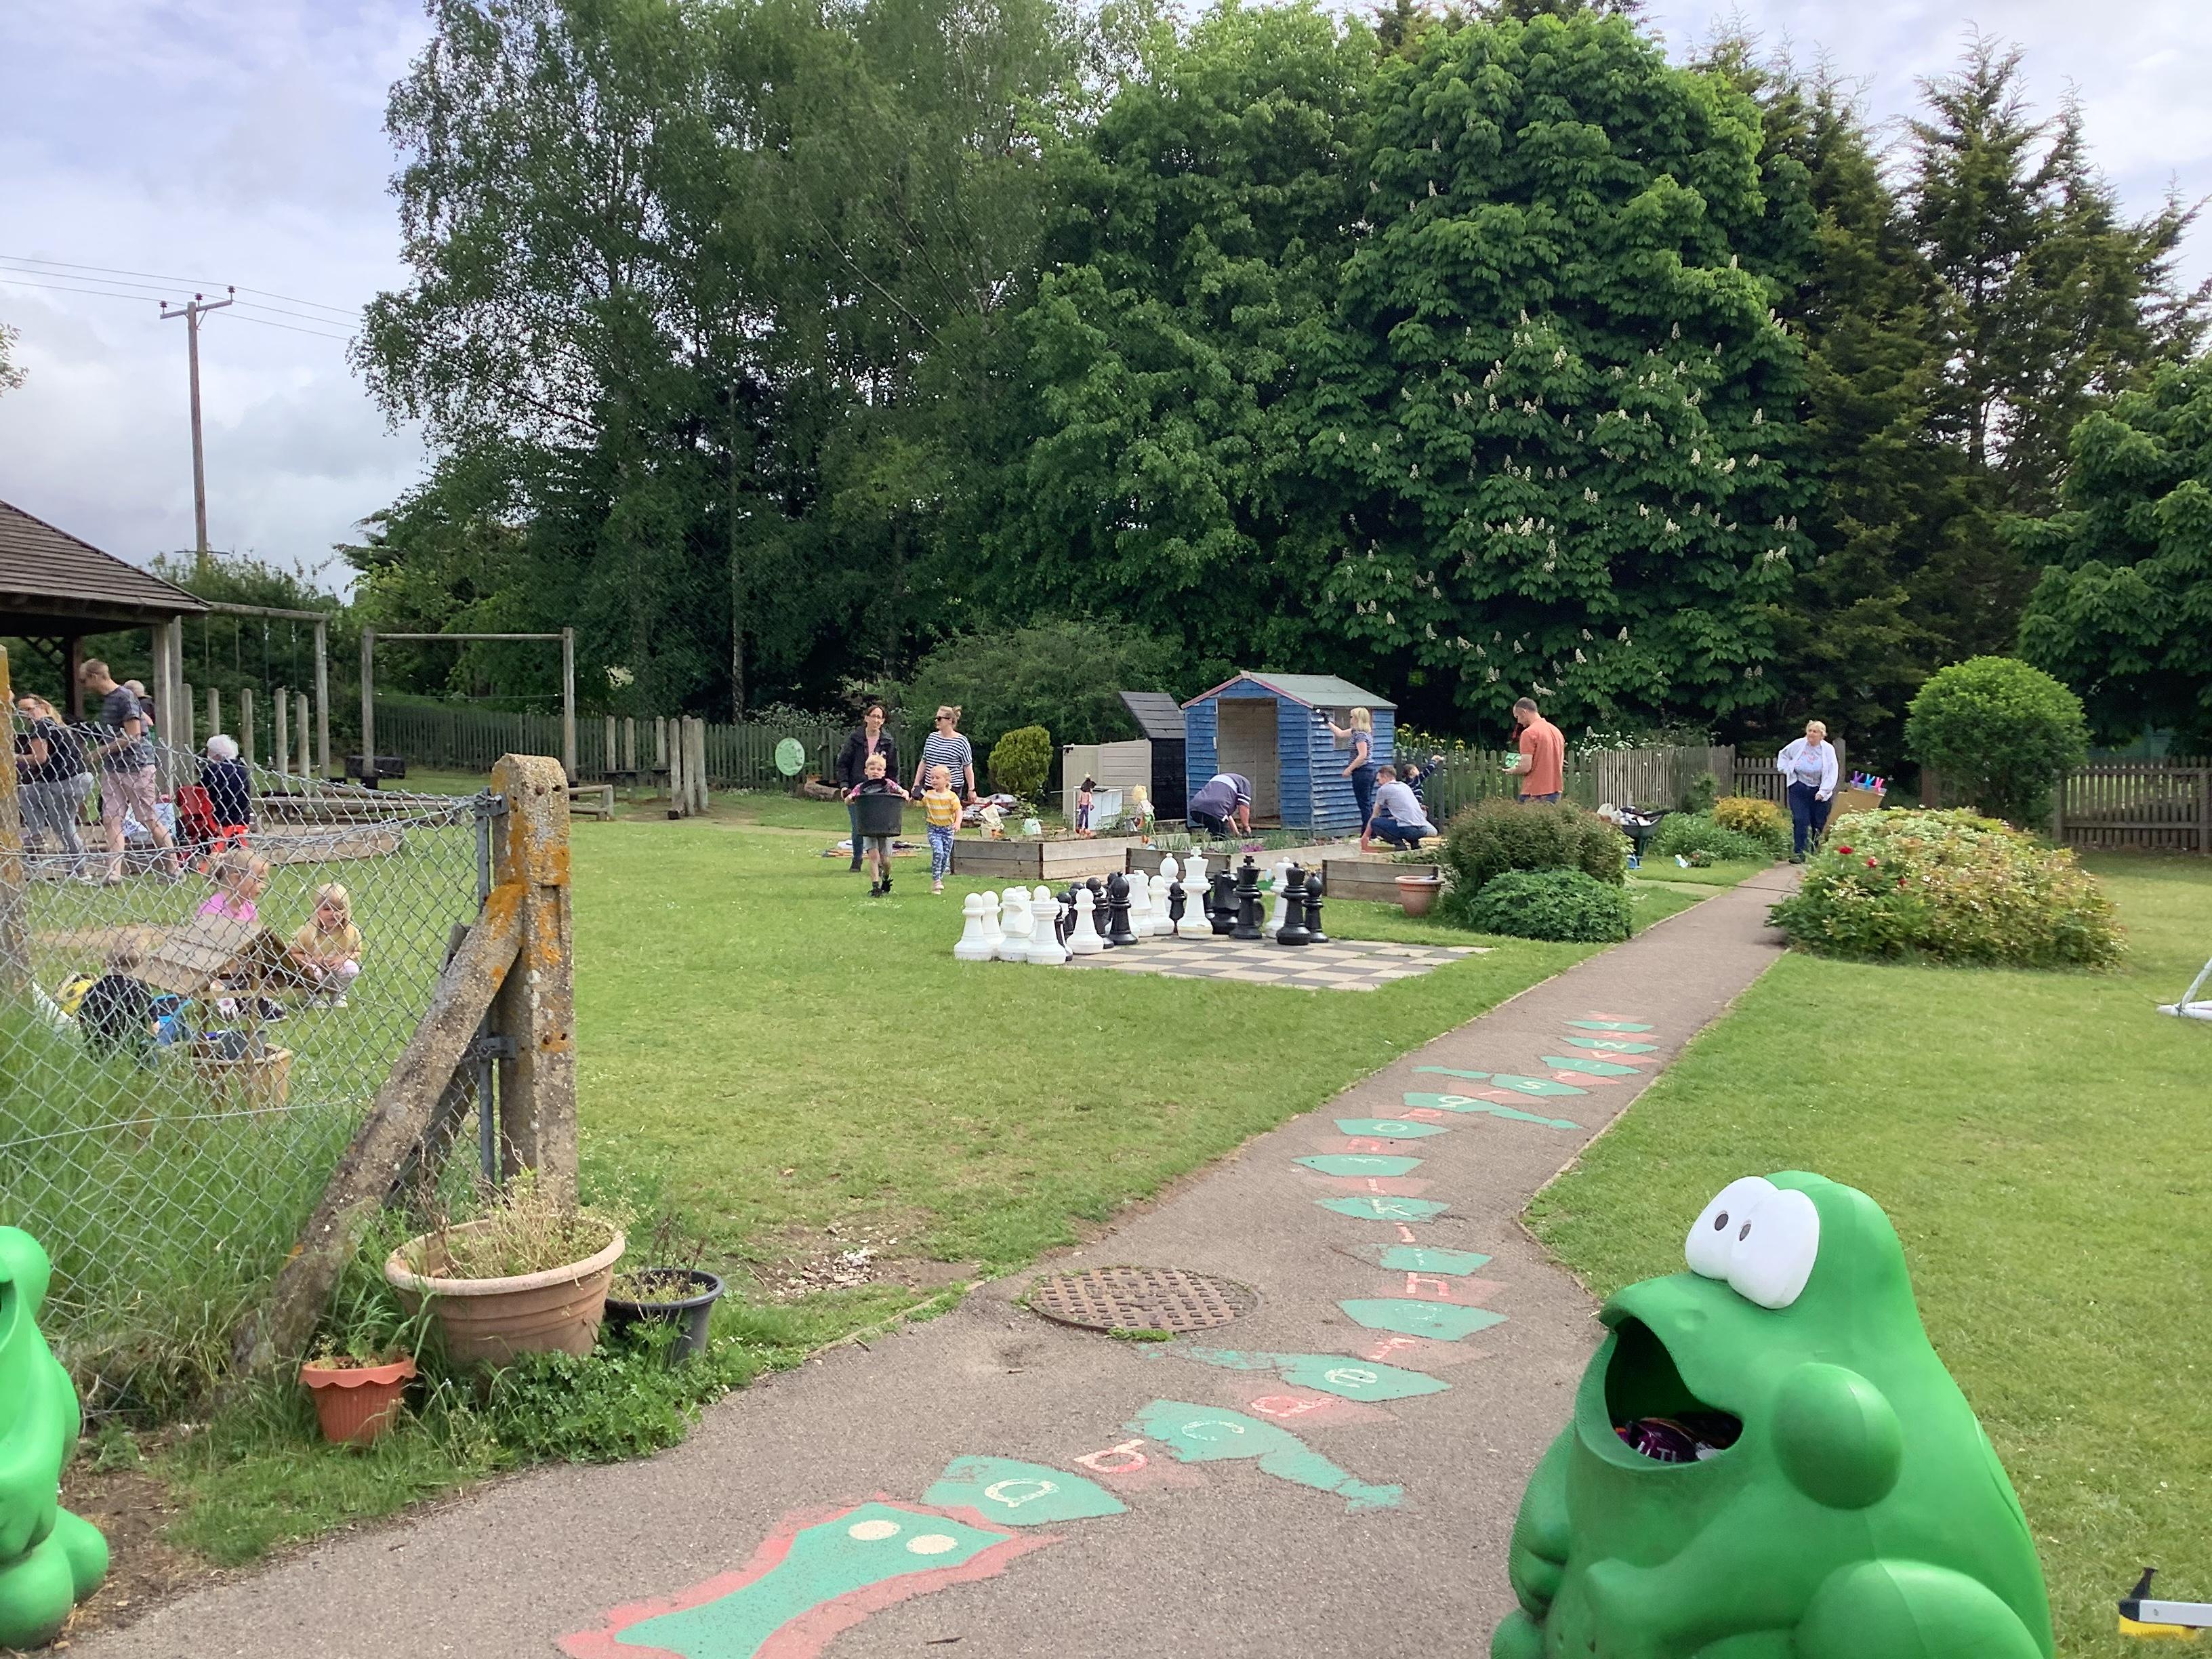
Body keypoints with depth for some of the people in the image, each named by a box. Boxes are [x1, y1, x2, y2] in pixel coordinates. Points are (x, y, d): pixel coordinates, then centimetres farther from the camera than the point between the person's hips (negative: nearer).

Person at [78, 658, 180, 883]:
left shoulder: (124, 698, -13)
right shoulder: (107, 700, 14)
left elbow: (133, 736, -17)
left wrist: (101, 751, -11)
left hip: (135, 767, -9)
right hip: (112, 768, 9)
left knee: (150, 820, -2)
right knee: (111, 820, -1)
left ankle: (173, 868, 7)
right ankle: (114, 871, -4)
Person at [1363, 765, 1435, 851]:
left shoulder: (1383, 789, 4)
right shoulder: (1405, 786, 24)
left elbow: (1375, 815, 13)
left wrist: (1366, 835, 24)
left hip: (1408, 829, -7)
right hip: (1423, 829, 7)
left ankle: (1398, 843, -9)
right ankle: (1414, 841, 13)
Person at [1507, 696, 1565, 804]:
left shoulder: (1529, 733, -12)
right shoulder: (1556, 730, 13)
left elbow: (1526, 767, -18)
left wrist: (1512, 771, 2)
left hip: (1536, 795, -8)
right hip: (1556, 792, 8)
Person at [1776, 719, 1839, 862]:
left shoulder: (1828, 749, -8)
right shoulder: (1798, 744, -4)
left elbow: (1831, 774, -8)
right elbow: (1783, 755, 16)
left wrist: (1823, 791, -16)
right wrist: (1785, 769, 1)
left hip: (1819, 791, 0)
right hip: (1799, 789, 0)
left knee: (1819, 824, 5)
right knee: (1800, 821, -10)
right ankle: (1799, 853, -11)